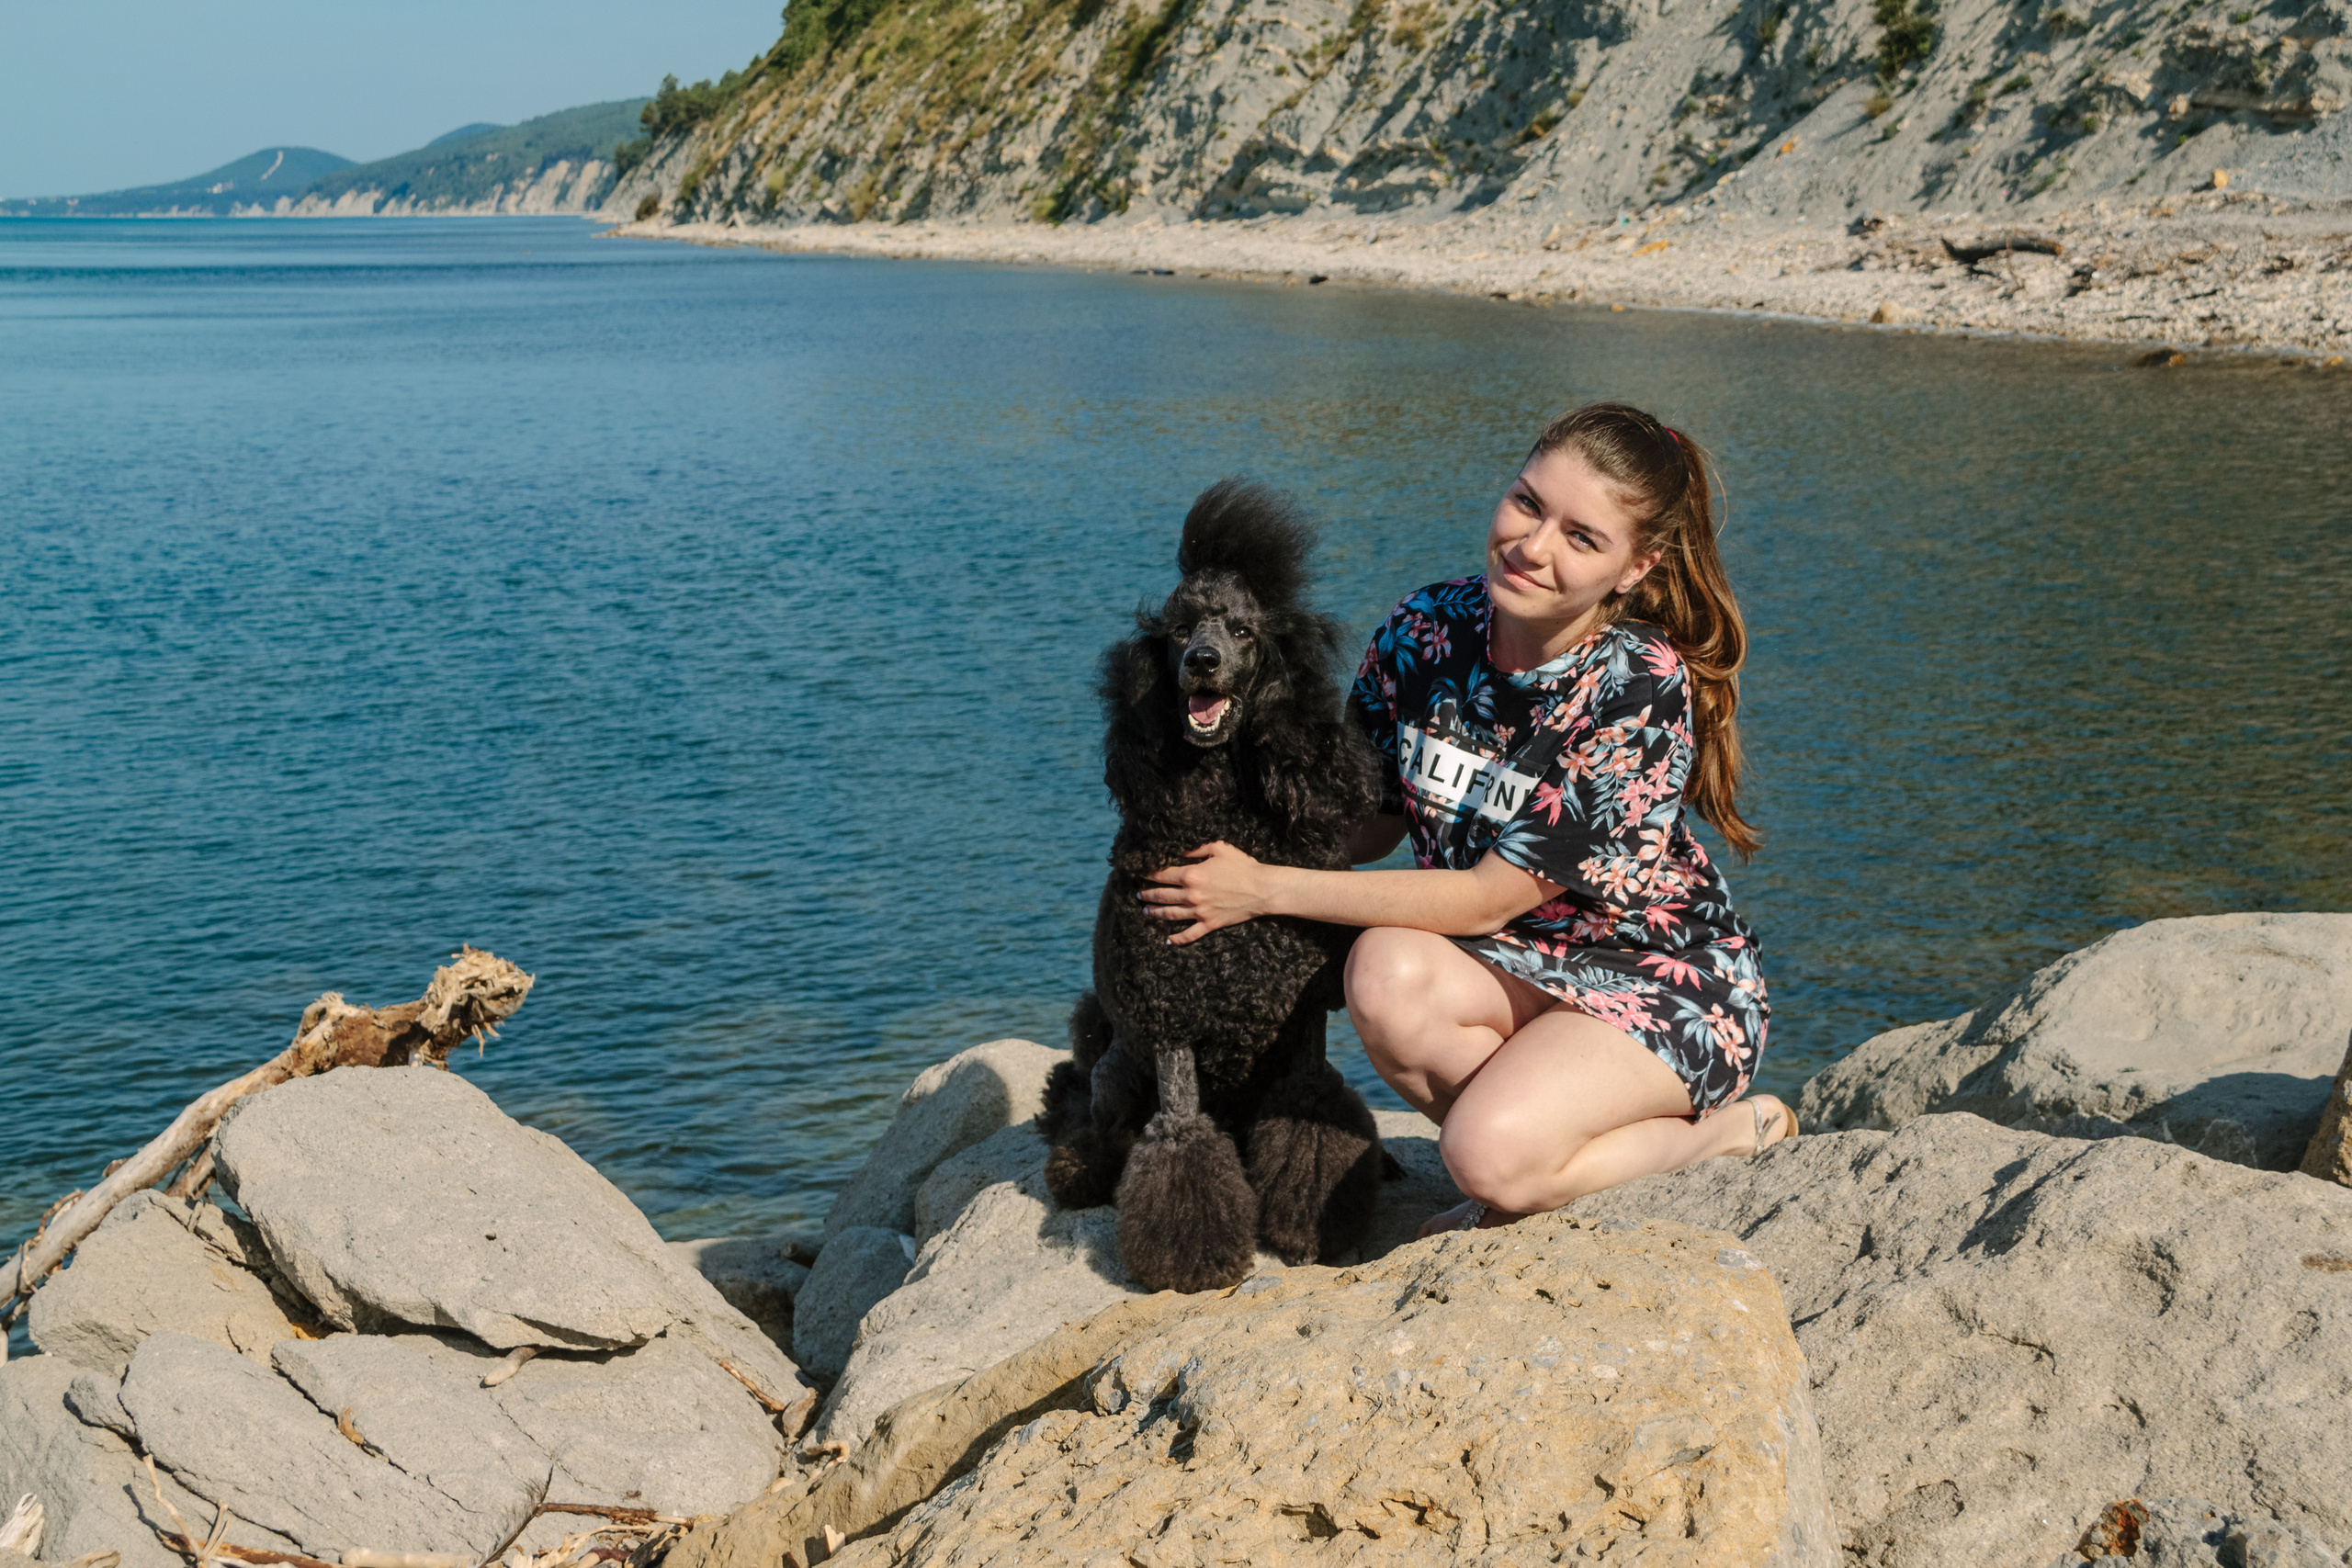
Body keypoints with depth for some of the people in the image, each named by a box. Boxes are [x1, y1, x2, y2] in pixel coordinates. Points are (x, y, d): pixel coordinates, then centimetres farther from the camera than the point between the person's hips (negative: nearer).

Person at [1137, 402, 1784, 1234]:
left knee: (1490, 1151, -30)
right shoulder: (1427, 630, -8)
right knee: (1388, 974, -29)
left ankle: (1730, 1130, -1)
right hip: (1522, 965, 5)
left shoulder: (1642, 688, -24)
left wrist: (1265, 890, -23)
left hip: (1668, 982, -5)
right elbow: (1367, 822, 8)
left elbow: (1487, 899, -23)